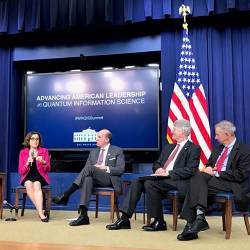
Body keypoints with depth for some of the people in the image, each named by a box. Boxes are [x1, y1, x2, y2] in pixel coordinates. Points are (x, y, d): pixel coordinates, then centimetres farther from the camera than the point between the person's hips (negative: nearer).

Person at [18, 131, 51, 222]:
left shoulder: (44, 151, 8)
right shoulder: (23, 152, 9)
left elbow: (48, 169, 2)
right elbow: (20, 171, 4)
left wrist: (43, 162, -19)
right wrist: (27, 163, -15)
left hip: (40, 176, 0)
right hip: (27, 177, 1)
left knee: (36, 185, -34)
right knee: (29, 185, -33)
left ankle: (40, 212, -40)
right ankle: (41, 212, -31)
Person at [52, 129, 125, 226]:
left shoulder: (118, 151, 9)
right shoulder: (93, 151, 23)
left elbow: (120, 169, -2)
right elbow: (85, 168, 15)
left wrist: (105, 168, -13)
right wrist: (93, 169, -8)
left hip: (109, 180, -4)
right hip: (95, 179, 4)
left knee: (90, 168, -30)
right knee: (88, 179, -35)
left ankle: (65, 195, -35)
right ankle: (83, 216, -42)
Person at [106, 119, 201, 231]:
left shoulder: (194, 149, 1)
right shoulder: (168, 147, 24)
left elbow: (190, 170, -11)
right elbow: (156, 164, 24)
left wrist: (168, 173, -16)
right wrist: (158, 169, 0)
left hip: (176, 181, -7)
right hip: (161, 178, 7)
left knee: (150, 183, -30)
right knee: (136, 182, -16)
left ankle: (159, 222, -17)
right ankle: (124, 219, -17)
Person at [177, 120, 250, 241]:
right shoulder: (218, 149, 22)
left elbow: (240, 175, -10)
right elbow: (209, 164, 28)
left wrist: (216, 173, -12)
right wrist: (209, 168, 2)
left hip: (230, 184, -6)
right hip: (213, 178, 7)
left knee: (197, 180, -29)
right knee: (198, 176, -27)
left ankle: (191, 222, -33)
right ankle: (199, 217, -33)